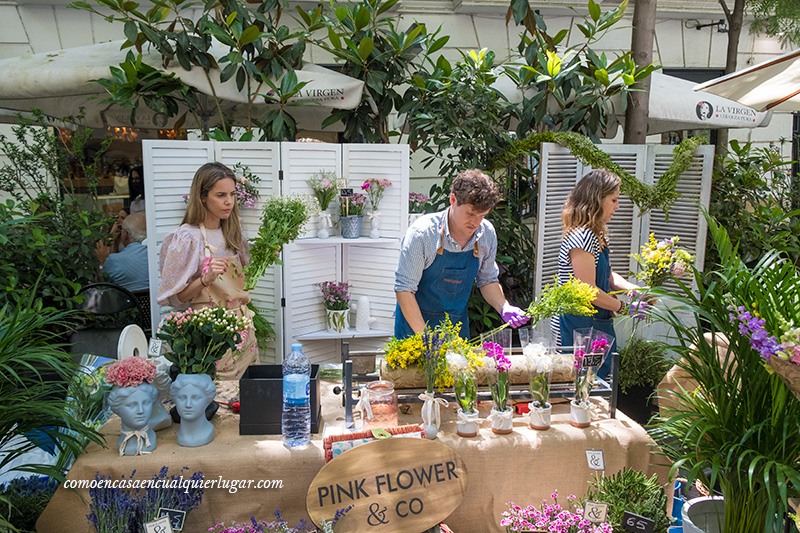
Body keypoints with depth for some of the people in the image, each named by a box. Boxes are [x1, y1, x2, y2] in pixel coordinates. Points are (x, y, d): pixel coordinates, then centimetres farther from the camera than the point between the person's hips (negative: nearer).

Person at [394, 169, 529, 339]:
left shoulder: (487, 234, -7)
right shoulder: (422, 233, -21)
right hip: (416, 324, -4)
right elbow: (404, 289, -18)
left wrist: (504, 307, -10)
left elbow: (487, 280, 8)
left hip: (457, 324, 4)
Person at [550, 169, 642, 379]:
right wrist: (623, 307, -9)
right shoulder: (581, 237, -21)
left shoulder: (598, 234, 11)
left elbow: (607, 275, 19)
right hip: (577, 325, -10)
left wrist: (635, 290, 3)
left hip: (595, 323, 10)